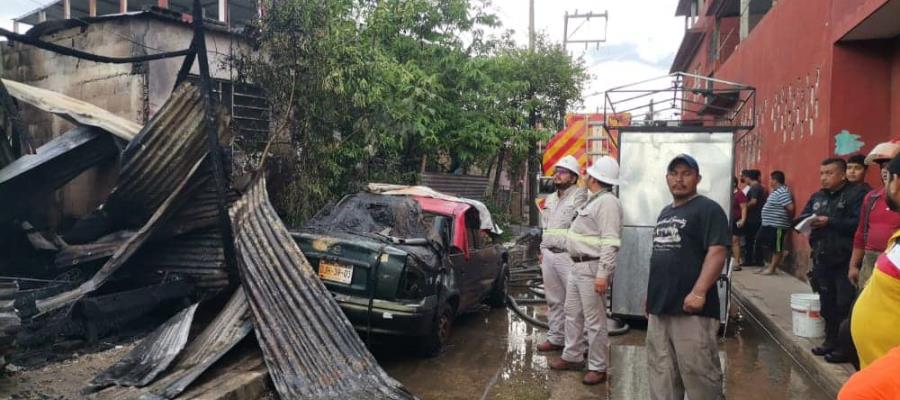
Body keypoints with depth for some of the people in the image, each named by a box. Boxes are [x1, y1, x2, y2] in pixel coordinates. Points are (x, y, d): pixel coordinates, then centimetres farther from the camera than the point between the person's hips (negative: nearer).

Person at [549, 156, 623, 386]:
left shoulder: (607, 202, -16)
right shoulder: (594, 200, 16)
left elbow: (610, 242, -23)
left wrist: (603, 273, -27)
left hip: (592, 268, -11)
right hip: (579, 266, 11)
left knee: (594, 321, -3)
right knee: (573, 314, 17)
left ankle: (598, 368, 7)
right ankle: (572, 357, 29)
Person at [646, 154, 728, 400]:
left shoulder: (708, 209, -7)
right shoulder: (665, 213, 18)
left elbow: (717, 253, -16)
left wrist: (699, 292, -25)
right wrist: (650, 294, 21)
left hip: (691, 309, -8)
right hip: (659, 307, 8)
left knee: (698, 372, -4)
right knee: (661, 372, 13)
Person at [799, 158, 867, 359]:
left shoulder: (857, 194, -9)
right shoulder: (817, 196, 14)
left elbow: (859, 223, -22)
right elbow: (800, 219, 12)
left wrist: (829, 222, -20)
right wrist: (807, 221, -10)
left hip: (845, 260, -7)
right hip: (822, 258, 7)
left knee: (845, 305, -1)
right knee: (827, 302, 14)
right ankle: (831, 339, 26)